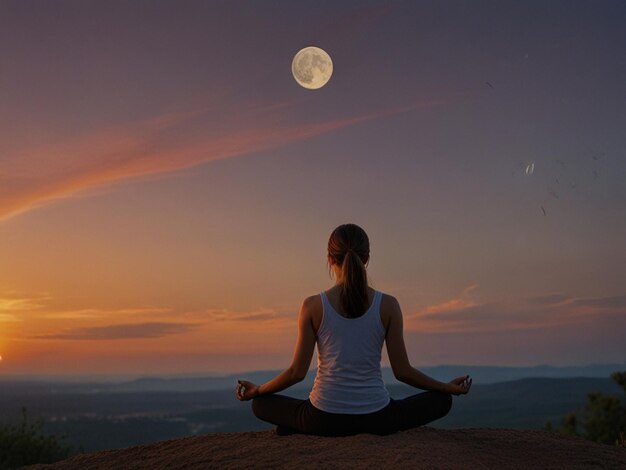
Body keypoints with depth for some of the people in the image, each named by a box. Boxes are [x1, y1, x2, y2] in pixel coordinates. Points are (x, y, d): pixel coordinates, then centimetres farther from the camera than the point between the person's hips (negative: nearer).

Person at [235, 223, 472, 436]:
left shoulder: (313, 305, -8)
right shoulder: (387, 305, -7)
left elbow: (297, 372, -3)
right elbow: (403, 371, -2)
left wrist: (256, 390, 16)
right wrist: (449, 388, 15)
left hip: (325, 419, 2)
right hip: (375, 417, -2)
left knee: (260, 404, 28)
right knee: (441, 400, 21)